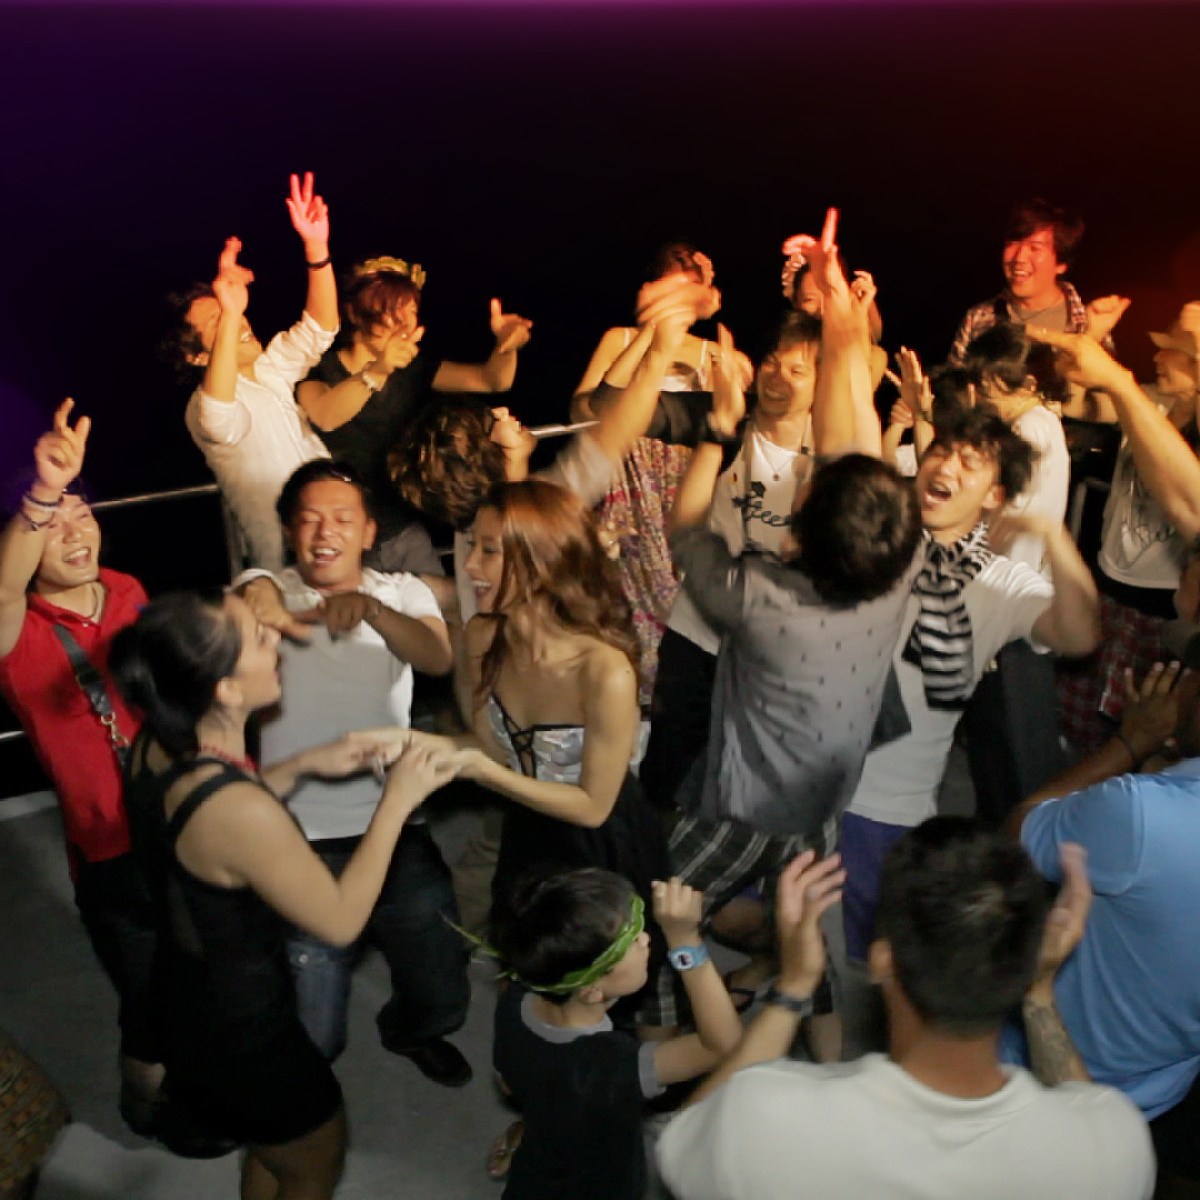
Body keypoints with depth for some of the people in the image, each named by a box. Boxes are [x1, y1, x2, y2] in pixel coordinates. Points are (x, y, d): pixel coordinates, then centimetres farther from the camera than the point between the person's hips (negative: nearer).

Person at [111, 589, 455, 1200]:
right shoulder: (237, 809, -38)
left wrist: (302, 765, 1)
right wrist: (396, 801, -18)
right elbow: (341, 920, -25)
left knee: (271, 1150, 33)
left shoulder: (157, 748, -12)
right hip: (239, 1036, -8)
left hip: (189, 1006, 8)